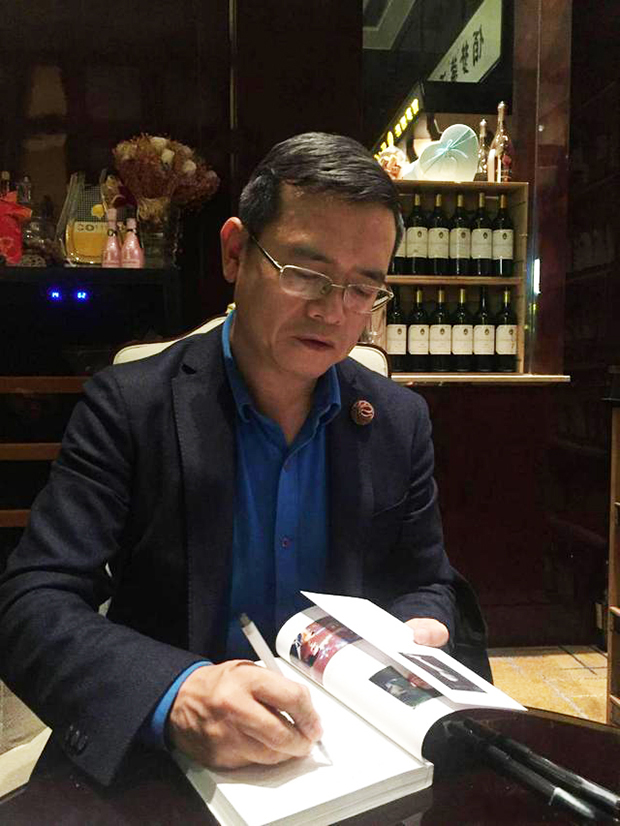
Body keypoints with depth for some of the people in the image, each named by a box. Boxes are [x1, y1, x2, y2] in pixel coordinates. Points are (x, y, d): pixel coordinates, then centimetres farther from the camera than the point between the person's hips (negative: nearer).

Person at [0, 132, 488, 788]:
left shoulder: (399, 422, -2)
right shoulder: (128, 408, -12)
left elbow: (426, 585, 7)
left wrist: (414, 636, -15)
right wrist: (173, 695, -33)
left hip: (350, 752, 2)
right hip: (159, 753, -1)